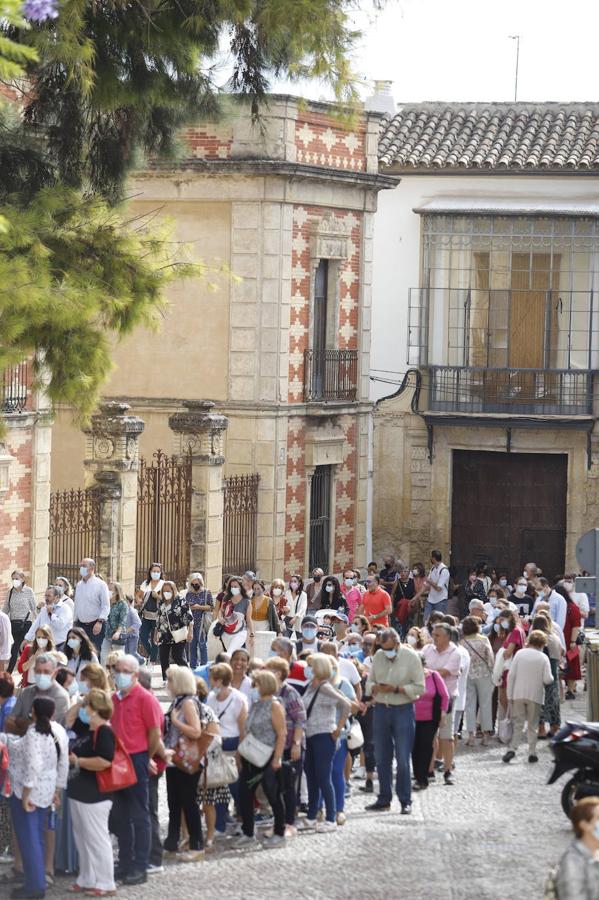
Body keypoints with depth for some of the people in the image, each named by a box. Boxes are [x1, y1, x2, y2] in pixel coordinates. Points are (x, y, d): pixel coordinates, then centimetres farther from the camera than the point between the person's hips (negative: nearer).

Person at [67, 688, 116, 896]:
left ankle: (105, 883, 3)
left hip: (94, 795, -10)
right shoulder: (88, 731, 14)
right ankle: (86, 879, 25)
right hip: (79, 793, 10)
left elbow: (104, 761, -29)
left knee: (96, 838, -3)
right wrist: (71, 757, 12)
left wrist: (77, 761, -19)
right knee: (81, 838, 16)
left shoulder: (104, 732, -16)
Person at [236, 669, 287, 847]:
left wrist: (276, 759, -19)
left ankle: (279, 833, 16)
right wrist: (243, 753, 14)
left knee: (273, 796, 4)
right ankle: (248, 833, 15)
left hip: (267, 759, -8)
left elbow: (281, 734, -14)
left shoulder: (274, 706, -11)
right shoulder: (255, 705, 12)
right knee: (244, 795, 5)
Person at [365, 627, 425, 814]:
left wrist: (397, 689, -19)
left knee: (402, 759, -3)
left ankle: (405, 801, 4)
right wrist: (375, 688, -11)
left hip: (403, 709, -4)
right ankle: (384, 798, 18)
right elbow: (369, 682, 12)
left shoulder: (411, 657, -7)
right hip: (381, 709, 4)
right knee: (381, 758, 8)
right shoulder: (378, 656, 6)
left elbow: (420, 688, -8)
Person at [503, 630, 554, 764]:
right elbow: (547, 679, -10)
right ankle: (532, 753, 7)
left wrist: (509, 695, 2)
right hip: (535, 696, -1)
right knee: (533, 726, 9)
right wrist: (551, 678, 14)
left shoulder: (520, 654, -1)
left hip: (518, 694, 1)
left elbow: (511, 675, -3)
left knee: (517, 723, 4)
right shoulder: (543, 658, -5)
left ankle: (512, 749, -10)